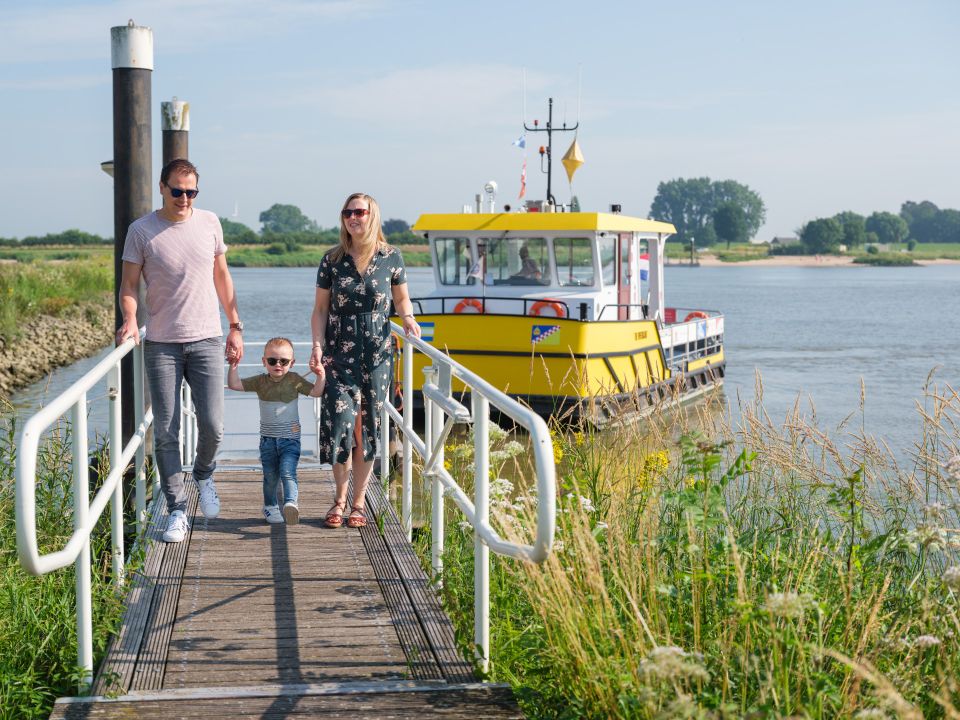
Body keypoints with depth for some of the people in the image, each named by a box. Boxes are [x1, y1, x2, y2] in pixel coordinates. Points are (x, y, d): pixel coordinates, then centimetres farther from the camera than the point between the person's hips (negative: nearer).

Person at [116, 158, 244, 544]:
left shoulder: (209, 222, 5)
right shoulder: (141, 231, -3)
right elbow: (128, 284, 1)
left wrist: (235, 327, 12)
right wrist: (129, 320, -18)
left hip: (206, 339, 1)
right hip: (161, 344, -1)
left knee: (212, 425, -4)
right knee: (166, 432, 1)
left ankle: (204, 474, 28)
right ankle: (177, 511, 10)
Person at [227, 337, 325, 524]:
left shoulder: (295, 380, -2)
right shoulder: (260, 382, 2)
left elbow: (315, 392, -5)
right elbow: (234, 384, 1)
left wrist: (321, 377, -20)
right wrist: (233, 366, -12)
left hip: (290, 438, -2)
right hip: (268, 438, 3)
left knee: (287, 472, -19)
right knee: (270, 476, 9)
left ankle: (291, 502, -30)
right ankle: (270, 507, 25)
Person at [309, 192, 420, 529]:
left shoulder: (391, 258, 1)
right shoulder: (332, 260, 2)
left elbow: (402, 299, 15)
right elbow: (320, 309, 6)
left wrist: (408, 319, -5)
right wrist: (317, 345, -6)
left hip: (376, 354, 0)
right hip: (340, 353, 0)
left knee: (368, 425, 3)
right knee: (340, 421, -8)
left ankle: (358, 501, 14)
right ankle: (340, 498, 11)